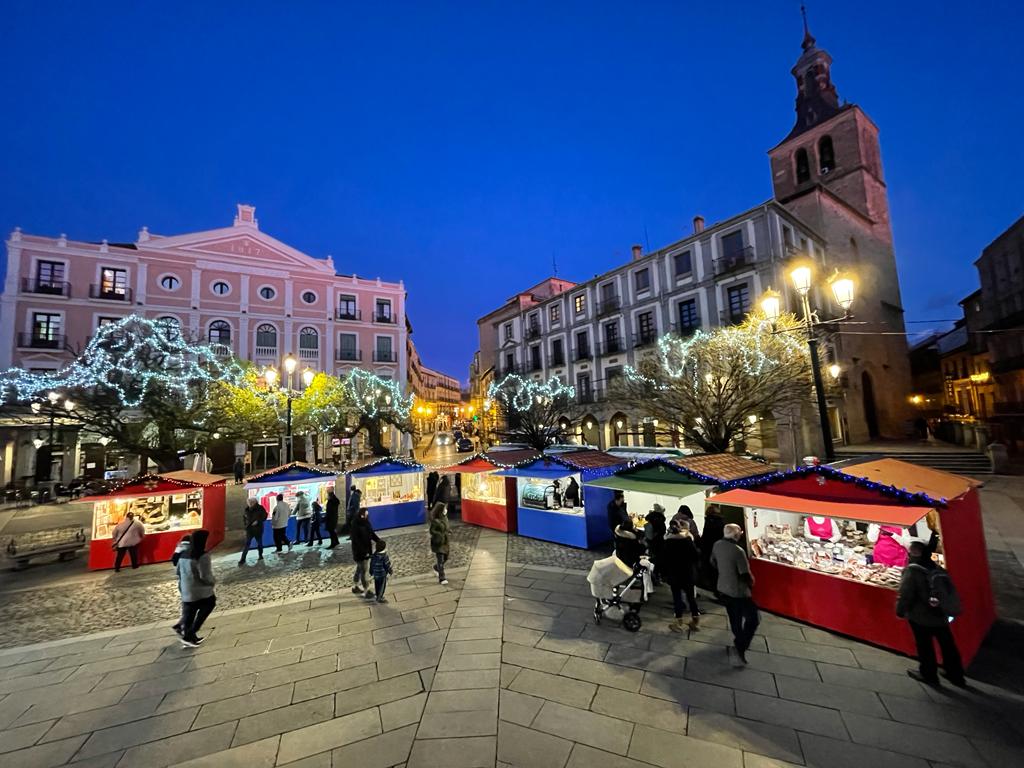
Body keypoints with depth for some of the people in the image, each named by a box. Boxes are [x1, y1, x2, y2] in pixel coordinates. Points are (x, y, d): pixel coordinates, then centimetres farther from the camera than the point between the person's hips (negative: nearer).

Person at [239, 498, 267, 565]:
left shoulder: (260, 508, -13)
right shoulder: (247, 509, -4)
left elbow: (264, 516, -8)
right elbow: (244, 517, 14)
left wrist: (257, 521, -21)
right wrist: (244, 524, 2)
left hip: (258, 529, -2)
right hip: (249, 529, 2)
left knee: (259, 543, 14)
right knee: (247, 544, -6)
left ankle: (260, 555, 32)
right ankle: (242, 559, 0)